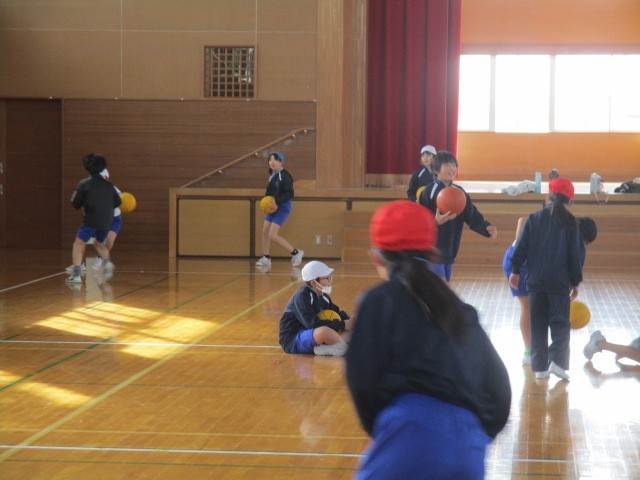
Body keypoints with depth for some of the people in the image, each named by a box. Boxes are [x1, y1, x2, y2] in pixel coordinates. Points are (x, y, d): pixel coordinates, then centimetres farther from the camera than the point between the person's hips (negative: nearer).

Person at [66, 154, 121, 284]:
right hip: (107, 221, 5)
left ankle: (76, 274, -11)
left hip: (92, 220, -5)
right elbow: (117, 202, 12)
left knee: (78, 244, 2)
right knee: (99, 243, 27)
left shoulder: (84, 184, -5)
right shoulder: (108, 185, 8)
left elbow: (76, 204, -5)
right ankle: (107, 262, 0)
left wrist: (82, 205, 17)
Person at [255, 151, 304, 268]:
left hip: (282, 208, -9)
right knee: (265, 231, 9)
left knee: (273, 235, -13)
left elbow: (289, 194, -20)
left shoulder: (284, 175, -15)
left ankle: (295, 253, -3)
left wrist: (277, 201, -29)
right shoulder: (272, 175, 10)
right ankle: (266, 258, 20)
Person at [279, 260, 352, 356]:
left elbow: (337, 312, 17)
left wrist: (349, 322, -7)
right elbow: (312, 324, -28)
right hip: (293, 341, -9)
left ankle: (325, 348, -20)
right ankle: (345, 346, -14)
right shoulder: (302, 296, -18)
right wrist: (343, 325, -25)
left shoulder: (322, 296, 8)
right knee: (324, 331, -38)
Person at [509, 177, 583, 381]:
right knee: (560, 323, 3)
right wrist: (575, 282, 6)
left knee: (538, 324, 9)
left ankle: (540, 366, 8)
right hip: (559, 282, -2)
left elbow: (521, 247, 2)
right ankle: (557, 360, -15)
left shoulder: (534, 219, 3)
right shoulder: (569, 223, -3)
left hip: (535, 280, 2)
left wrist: (515, 270, 12)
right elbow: (574, 255, -1)